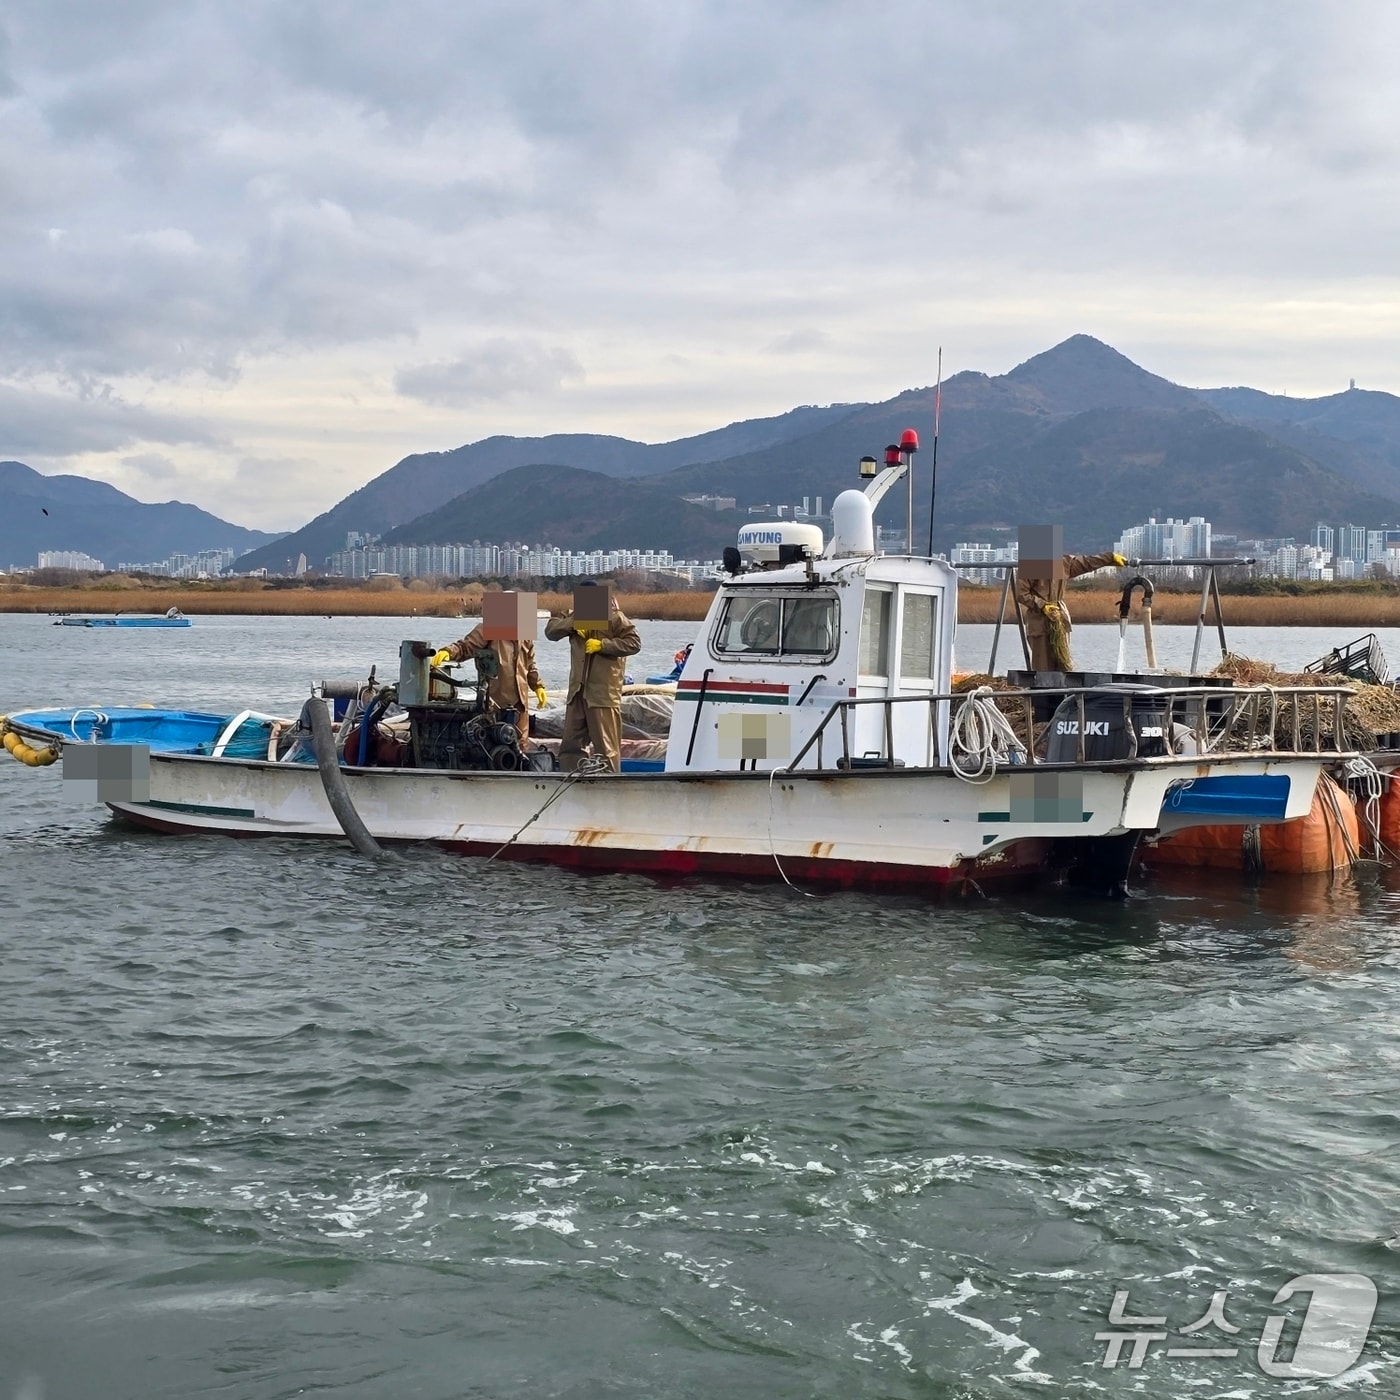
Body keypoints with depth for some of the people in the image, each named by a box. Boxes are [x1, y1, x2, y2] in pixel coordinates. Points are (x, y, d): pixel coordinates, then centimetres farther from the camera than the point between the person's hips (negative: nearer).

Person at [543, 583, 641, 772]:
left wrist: (602, 645, -18)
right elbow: (550, 630, 6)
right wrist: (572, 624, -11)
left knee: (606, 747, -6)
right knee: (570, 745, 12)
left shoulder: (614, 617, -4)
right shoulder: (574, 615, 15)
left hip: (604, 692, -7)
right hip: (577, 691, 7)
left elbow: (634, 643, -10)